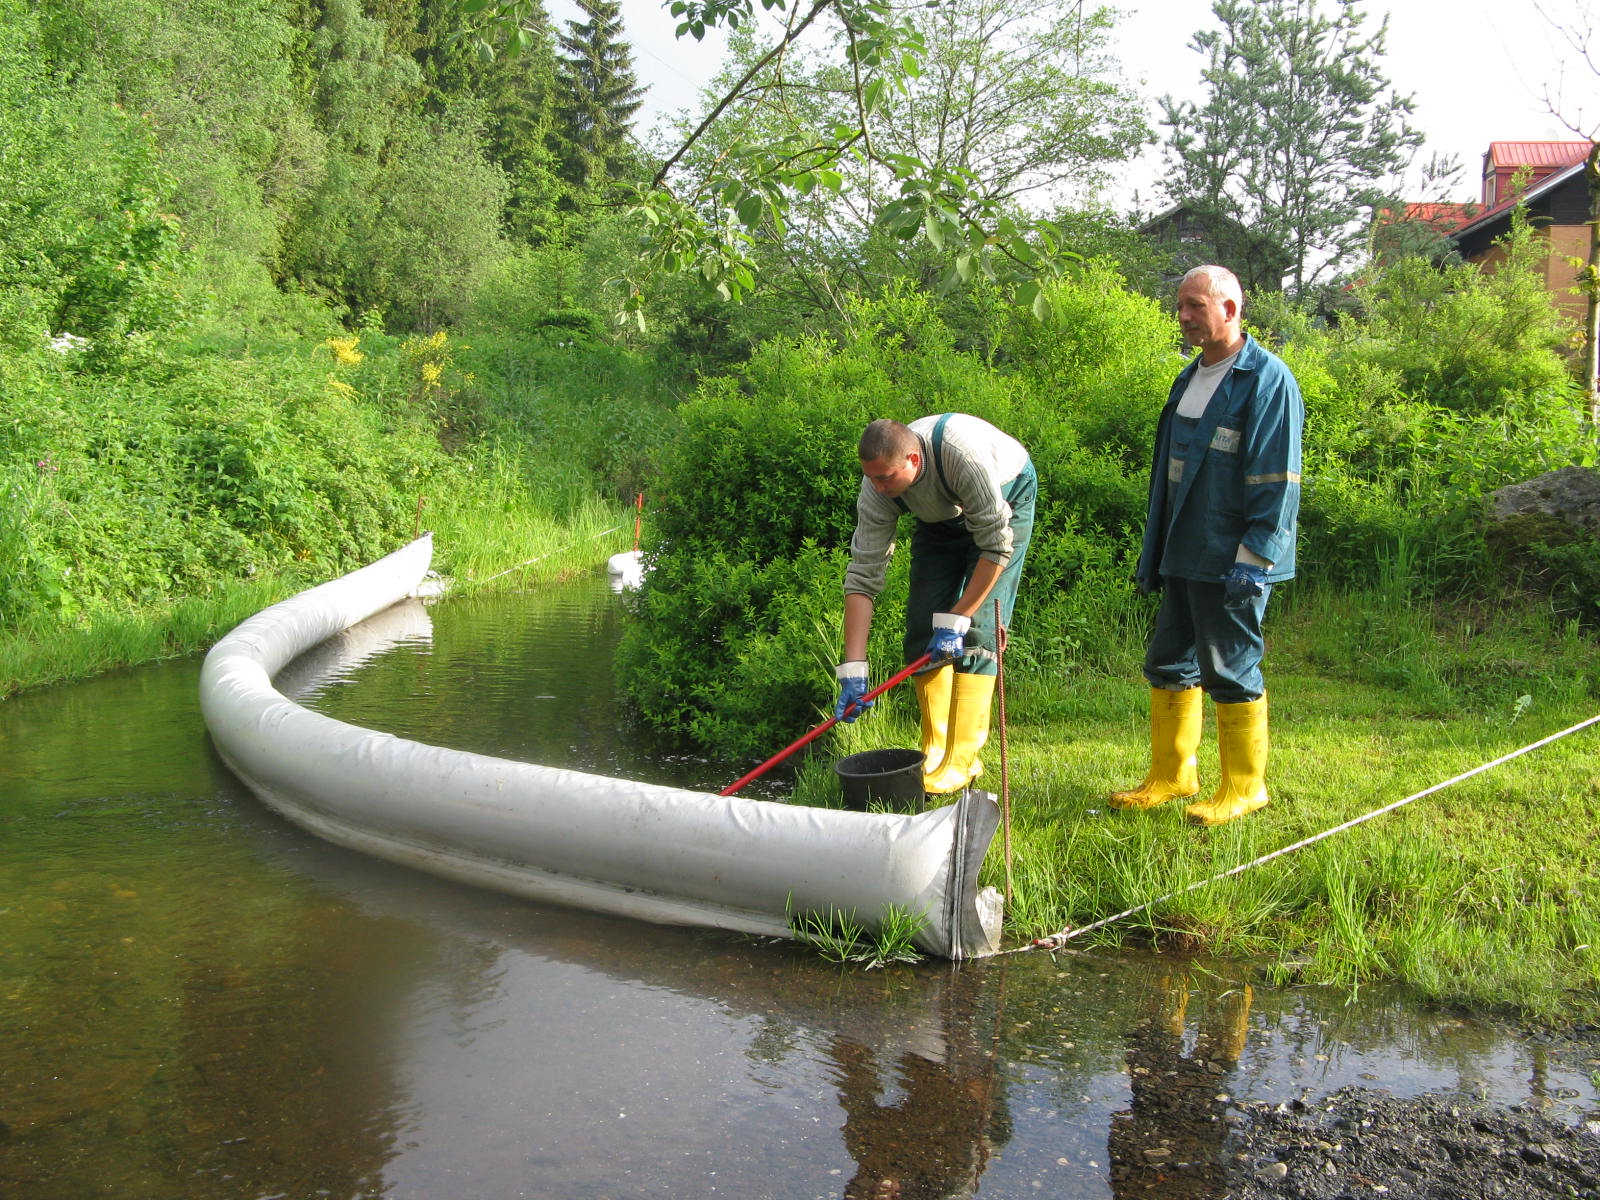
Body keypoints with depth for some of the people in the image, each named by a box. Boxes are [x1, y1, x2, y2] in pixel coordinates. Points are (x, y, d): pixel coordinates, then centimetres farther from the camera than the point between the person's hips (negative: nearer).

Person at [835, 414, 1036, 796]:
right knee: (922, 629, -6)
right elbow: (863, 576, -24)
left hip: (1006, 502, -5)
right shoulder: (877, 488, -26)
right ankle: (936, 753, 5)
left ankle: (961, 762, -14)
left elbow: (996, 545, -32)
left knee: (976, 632, -17)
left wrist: (955, 620, -31)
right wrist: (853, 671, -28)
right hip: (942, 517, 5)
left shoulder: (962, 453, -41)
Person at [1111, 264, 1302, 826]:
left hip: (1230, 561, -9)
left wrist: (1251, 561, -20)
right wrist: (1154, 552, 17)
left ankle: (1244, 787, 14)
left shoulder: (1267, 379, -11)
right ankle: (1171, 776, 25)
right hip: (1185, 556, 9)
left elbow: (1278, 483, -16)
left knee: (1231, 671, 0)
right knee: (1168, 664, 13)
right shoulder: (1191, 377, 14)